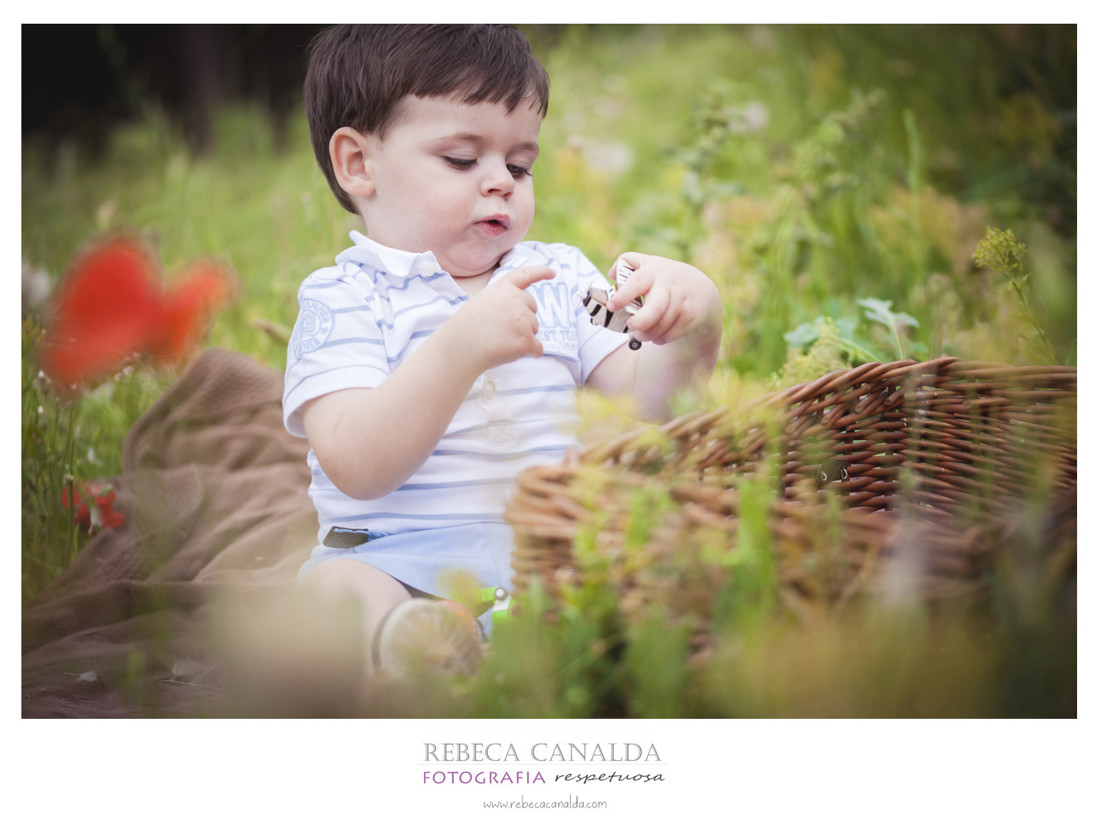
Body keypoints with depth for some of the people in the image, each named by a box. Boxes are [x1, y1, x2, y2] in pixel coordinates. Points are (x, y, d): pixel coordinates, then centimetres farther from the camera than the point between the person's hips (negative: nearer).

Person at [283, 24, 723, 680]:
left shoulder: (558, 277, 17)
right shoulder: (342, 302, 1)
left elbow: (645, 404, 9)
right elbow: (358, 470, -15)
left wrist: (694, 326, -13)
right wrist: (460, 349, -28)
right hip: (406, 561, -3)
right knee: (333, 583, -34)